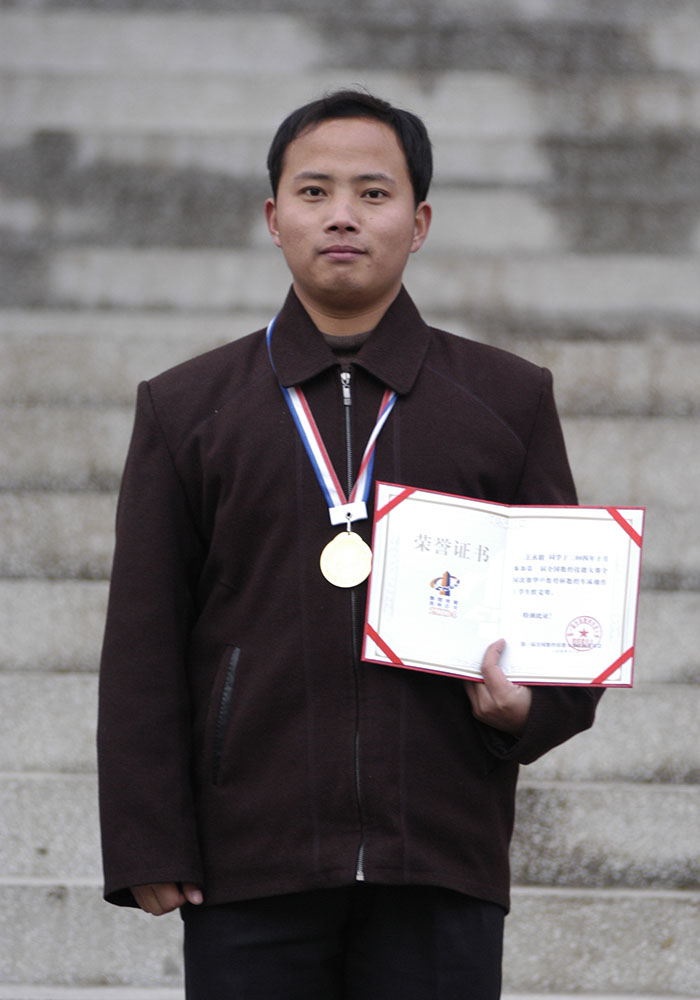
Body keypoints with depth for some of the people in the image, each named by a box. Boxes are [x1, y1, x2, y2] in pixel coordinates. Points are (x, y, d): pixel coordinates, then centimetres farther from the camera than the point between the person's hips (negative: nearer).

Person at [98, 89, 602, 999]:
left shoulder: (509, 402, 12)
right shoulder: (186, 409, 11)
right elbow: (142, 648, 6)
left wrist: (526, 707, -9)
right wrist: (147, 848, -3)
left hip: (441, 865, 0)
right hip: (251, 868, 0)